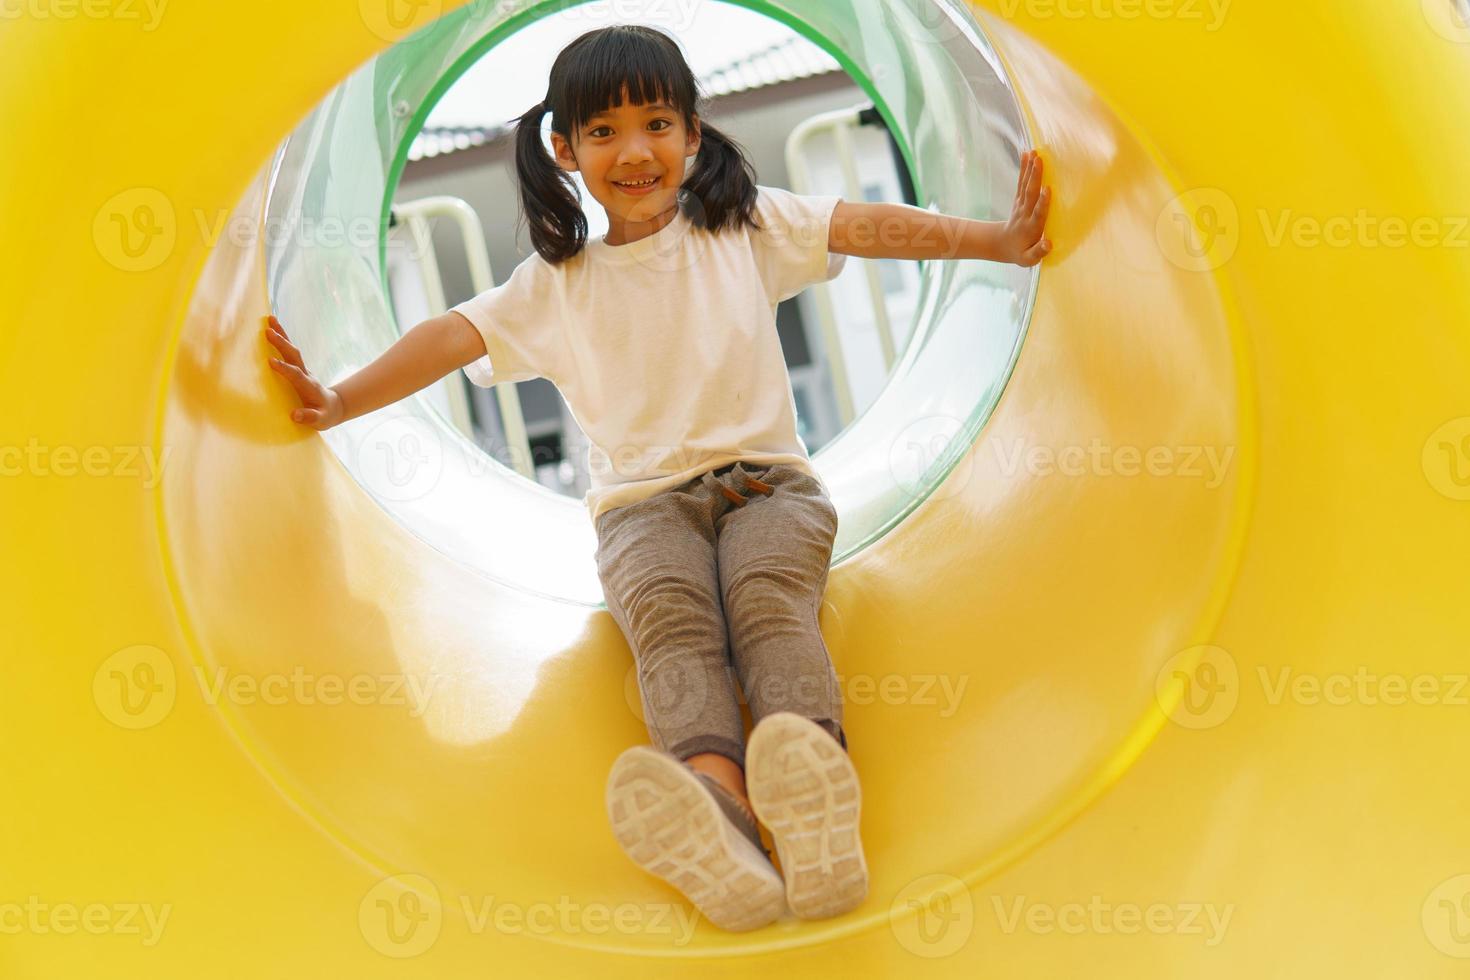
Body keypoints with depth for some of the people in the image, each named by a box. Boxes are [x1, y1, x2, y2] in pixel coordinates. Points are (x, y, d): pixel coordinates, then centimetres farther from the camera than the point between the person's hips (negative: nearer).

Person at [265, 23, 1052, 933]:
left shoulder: (747, 224, 13)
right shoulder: (556, 283, 14)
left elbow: (871, 227, 3)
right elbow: (453, 336, 6)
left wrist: (1001, 239, -7)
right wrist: (339, 402, -8)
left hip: (768, 481, 0)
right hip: (645, 500, 0)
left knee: (767, 598, -35)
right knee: (667, 614, -35)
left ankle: (811, 797, -62)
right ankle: (723, 817, -62)